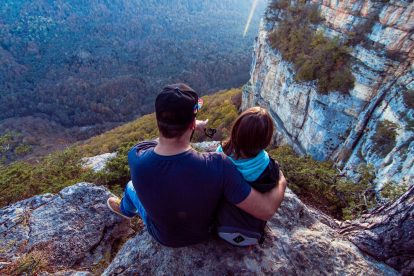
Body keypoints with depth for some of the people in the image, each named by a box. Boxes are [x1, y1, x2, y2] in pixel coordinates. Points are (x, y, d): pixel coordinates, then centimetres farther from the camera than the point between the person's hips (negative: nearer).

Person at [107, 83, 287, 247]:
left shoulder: (136, 157, -35)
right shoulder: (217, 166, -42)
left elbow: (165, 136, -11)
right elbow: (266, 210, -32)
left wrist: (193, 128, 2)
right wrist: (281, 182, -12)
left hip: (164, 237, 0)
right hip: (203, 233, 1)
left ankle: (125, 210, 65)